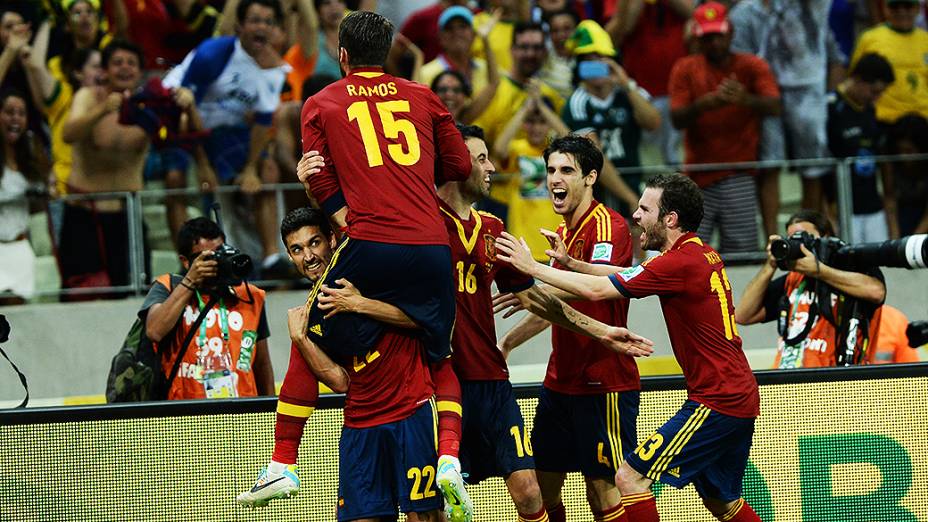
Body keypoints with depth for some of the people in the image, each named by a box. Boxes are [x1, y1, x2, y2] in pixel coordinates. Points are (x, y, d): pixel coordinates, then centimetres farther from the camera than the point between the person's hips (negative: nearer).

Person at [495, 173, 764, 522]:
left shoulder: (681, 263, -17)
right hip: (741, 400, 10)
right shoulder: (704, 255, 12)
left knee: (631, 478, -10)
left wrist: (532, 267, -8)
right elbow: (626, 275, 19)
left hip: (715, 402, -10)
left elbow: (596, 290, -17)